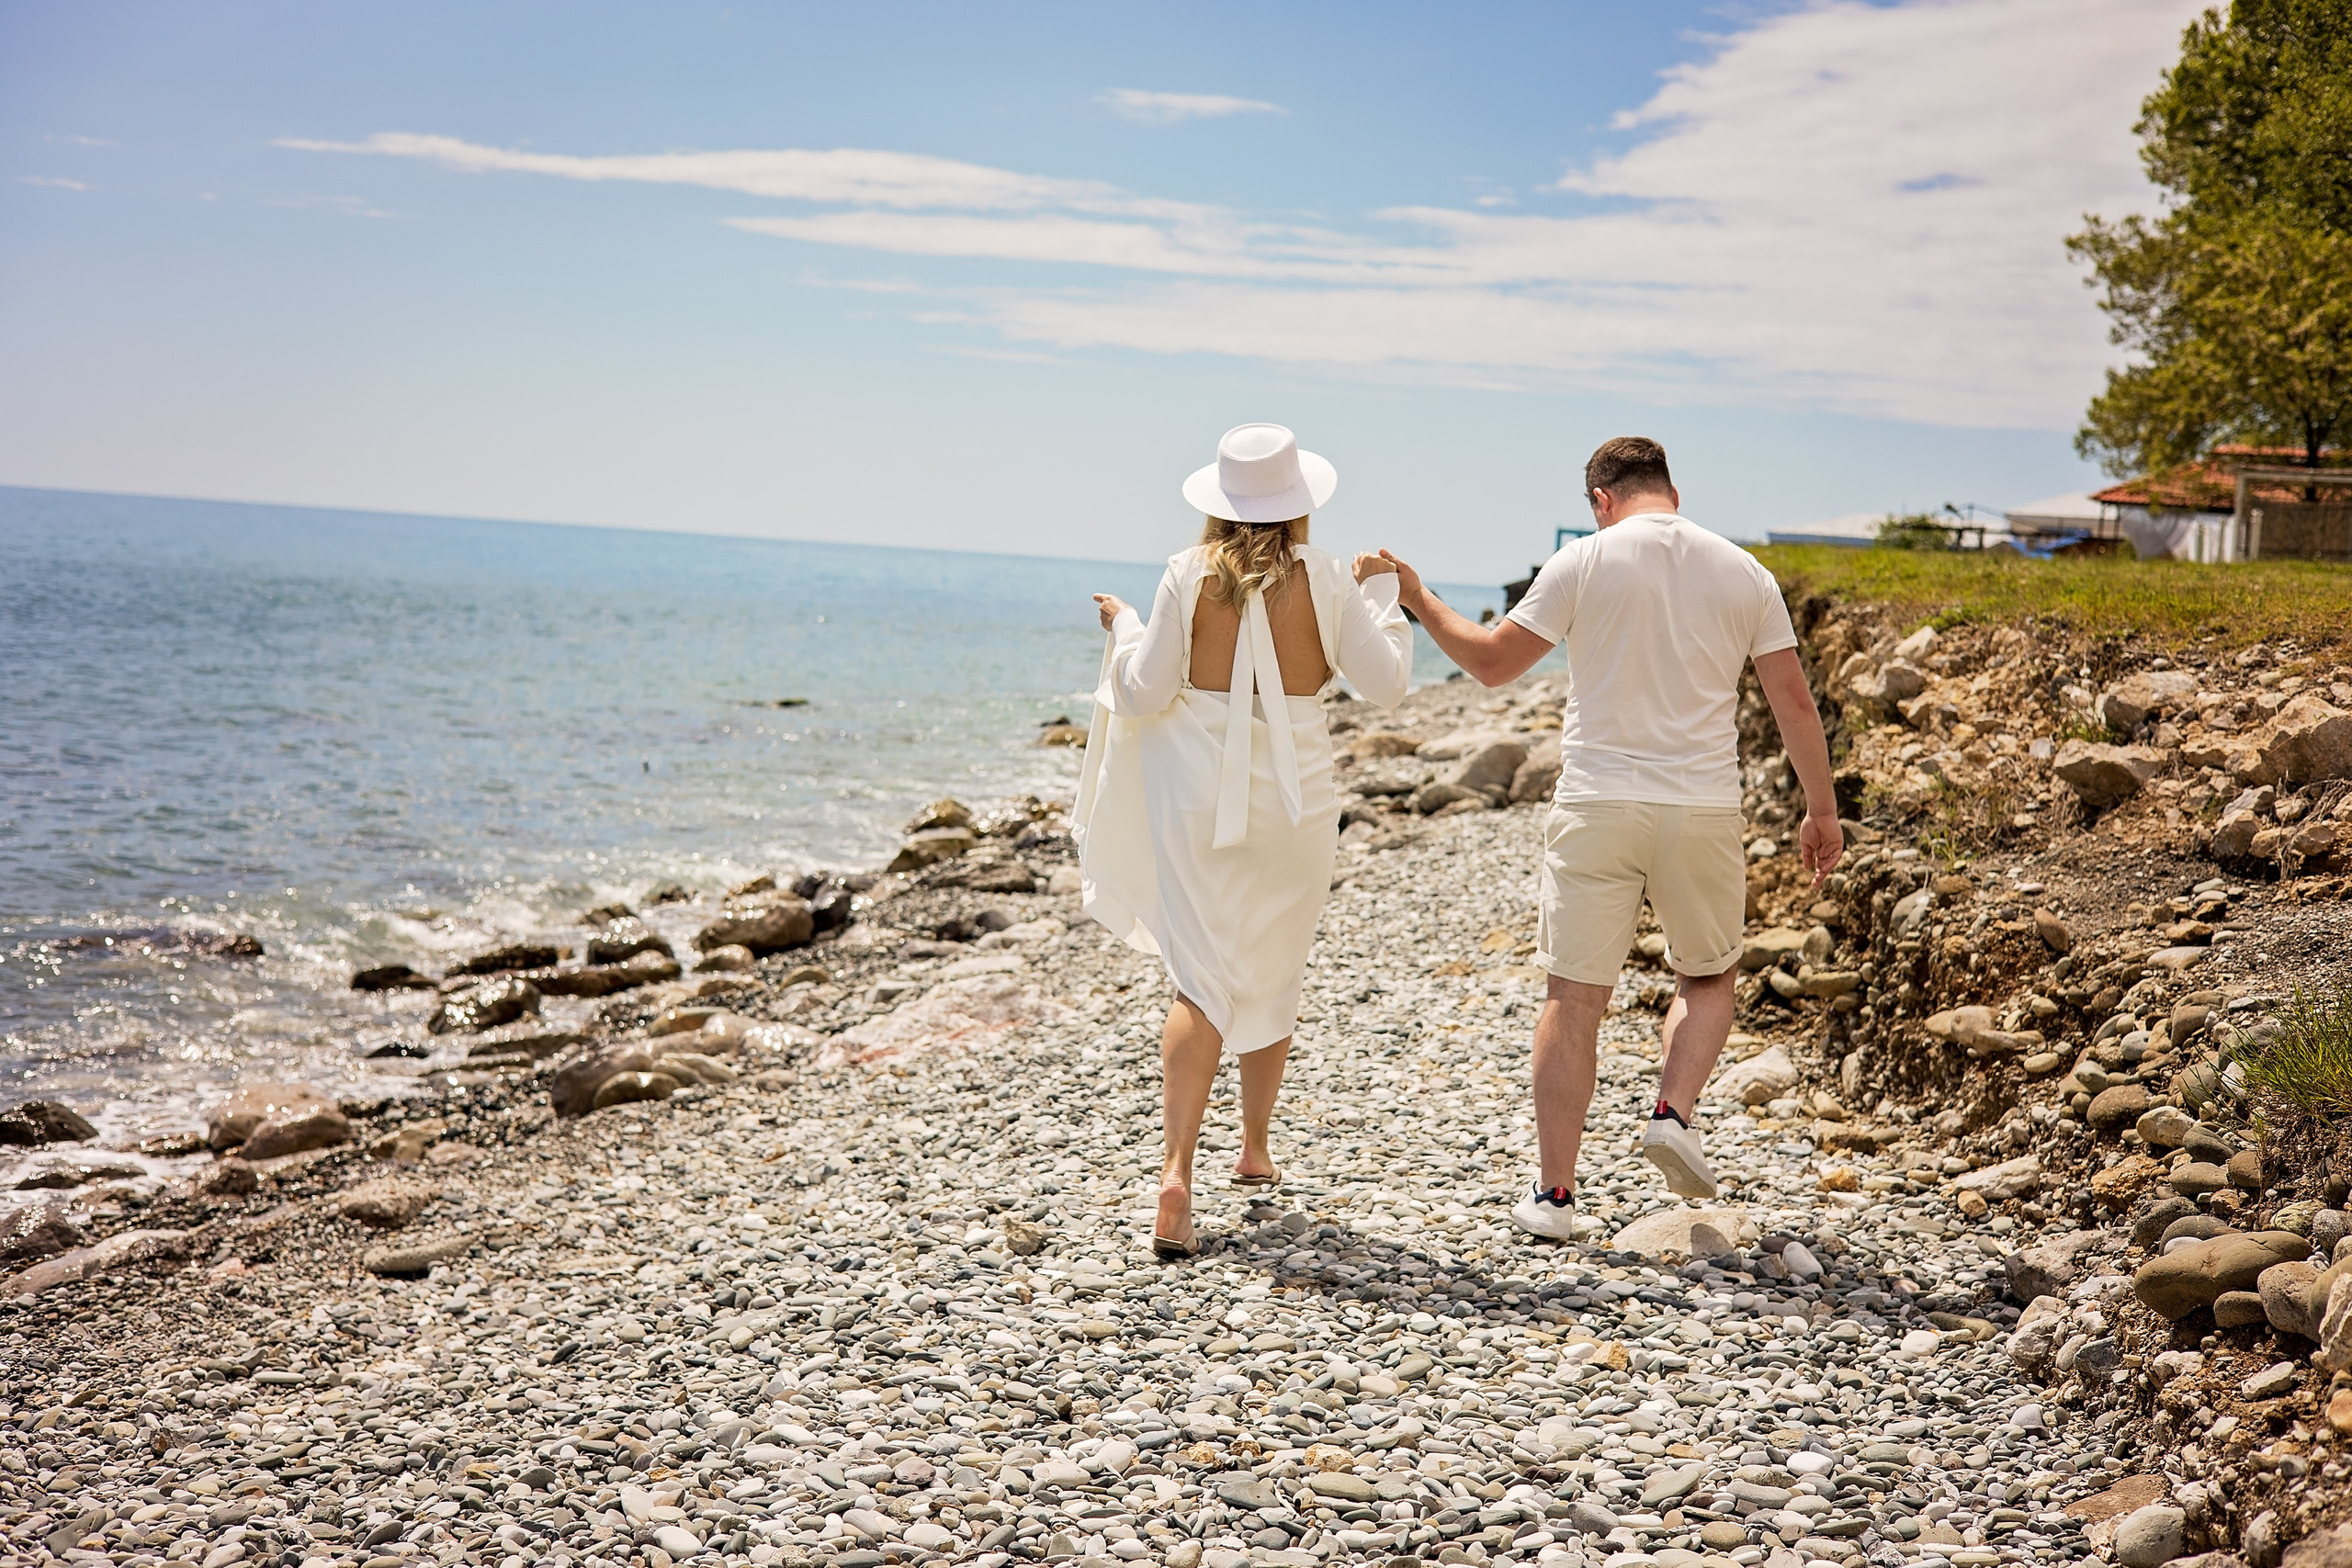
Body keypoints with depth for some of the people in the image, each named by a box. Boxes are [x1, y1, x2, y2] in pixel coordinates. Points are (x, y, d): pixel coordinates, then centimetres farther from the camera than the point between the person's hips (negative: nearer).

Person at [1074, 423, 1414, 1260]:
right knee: (1273, 976, 18)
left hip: (1199, 792, -1)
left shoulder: (1189, 574, -6)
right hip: (1294, 795, 1)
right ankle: (1255, 1151, 32)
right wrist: (1383, 592, 12)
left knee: (1203, 981, -2)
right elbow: (1384, 683, -2)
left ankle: (1177, 1169, -19)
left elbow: (1145, 695, -5)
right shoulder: (1323, 578, -5)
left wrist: (1123, 628, 14)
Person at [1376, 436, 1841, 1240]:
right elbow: (1794, 701, 5)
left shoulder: (1583, 562, -3)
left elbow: (1492, 661, 0)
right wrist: (1822, 810, 14)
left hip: (1598, 805, -1)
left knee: (1575, 996, 5)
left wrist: (1421, 602, 14)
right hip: (1704, 810, 2)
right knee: (1708, 976, 22)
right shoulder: (1742, 571, 5)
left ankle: (1554, 1194, 7)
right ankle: (1674, 1112, 0)